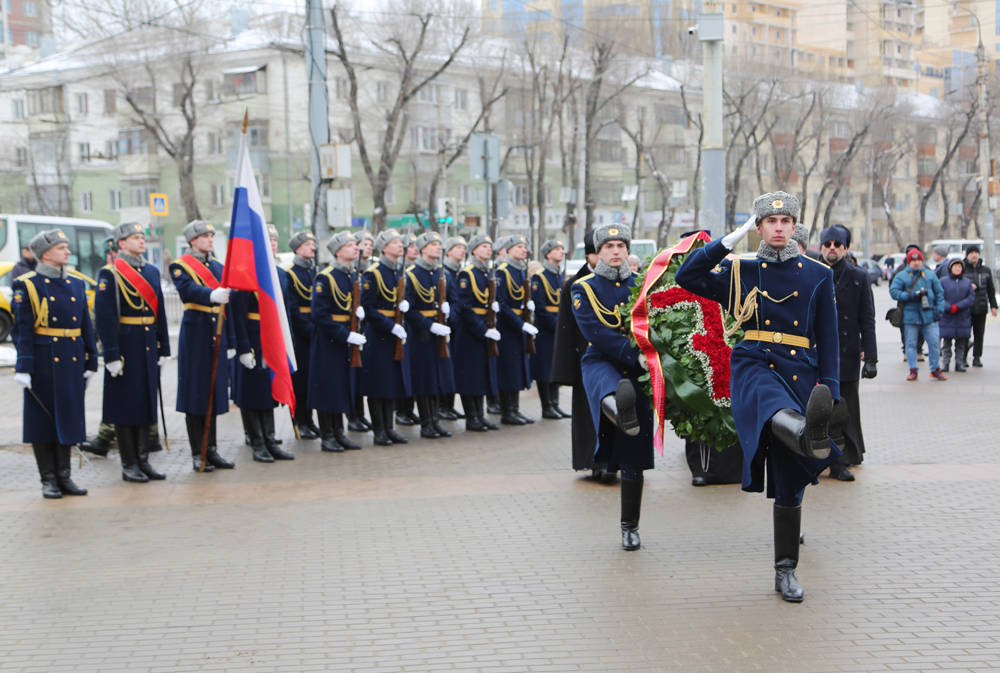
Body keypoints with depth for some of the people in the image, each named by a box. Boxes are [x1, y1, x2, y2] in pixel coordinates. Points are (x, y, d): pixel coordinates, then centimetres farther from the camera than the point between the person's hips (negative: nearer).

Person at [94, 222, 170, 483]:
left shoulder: (152, 271, 12)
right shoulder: (110, 274, -8)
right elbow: (104, 317, -13)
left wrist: (163, 348, 12)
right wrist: (111, 355, -17)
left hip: (148, 348, 6)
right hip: (125, 346, -6)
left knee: (146, 402, 9)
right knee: (125, 405, 0)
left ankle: (143, 460, 17)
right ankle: (129, 465, 7)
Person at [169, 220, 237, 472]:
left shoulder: (219, 267, 15)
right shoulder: (180, 266, -3)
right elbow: (187, 290, -25)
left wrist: (231, 342, 13)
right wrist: (212, 295, -45)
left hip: (217, 336, 6)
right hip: (195, 335, -6)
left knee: (215, 392, 9)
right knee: (195, 393, -2)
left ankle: (212, 450, 16)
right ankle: (197, 454, 4)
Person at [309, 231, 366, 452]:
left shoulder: (355, 275, 8)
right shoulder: (324, 278, -16)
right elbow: (319, 315, -20)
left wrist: (360, 311, -6)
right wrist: (345, 335, -23)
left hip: (348, 338, 7)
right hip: (328, 340, -7)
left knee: (343, 386, 12)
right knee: (328, 388, -1)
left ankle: (339, 433, 21)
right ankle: (327, 436, 8)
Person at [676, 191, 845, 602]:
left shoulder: (818, 275, 9)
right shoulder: (740, 272, 9)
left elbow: (829, 338, 8)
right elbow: (686, 277, -1)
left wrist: (829, 391, -3)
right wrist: (730, 240, -2)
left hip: (801, 374, 1)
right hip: (754, 366, -1)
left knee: (789, 479, 3)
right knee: (772, 404, -41)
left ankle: (786, 572, 13)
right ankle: (810, 435, -76)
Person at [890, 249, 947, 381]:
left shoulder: (930, 276, 11)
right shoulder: (901, 276, 5)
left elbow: (939, 293, 12)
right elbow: (893, 291, -4)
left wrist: (940, 309, 0)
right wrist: (910, 296, -14)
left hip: (929, 315, 1)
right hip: (910, 315, -1)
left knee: (935, 342, -1)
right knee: (911, 343, 3)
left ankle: (935, 369, 12)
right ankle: (913, 370, 10)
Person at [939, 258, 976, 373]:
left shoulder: (967, 282, 8)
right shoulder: (943, 281, 1)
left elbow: (971, 298, -2)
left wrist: (958, 306, -15)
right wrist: (949, 308, -19)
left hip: (963, 318, 2)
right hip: (947, 317, -2)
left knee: (961, 343, 6)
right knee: (946, 342, 2)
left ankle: (960, 363, 14)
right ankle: (945, 363, 8)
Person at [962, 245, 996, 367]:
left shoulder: (986, 270, 14)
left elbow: (990, 290, 16)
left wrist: (993, 306, 10)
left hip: (981, 308, 3)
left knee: (979, 333, 4)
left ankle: (977, 357, 11)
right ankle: (963, 358, 4)